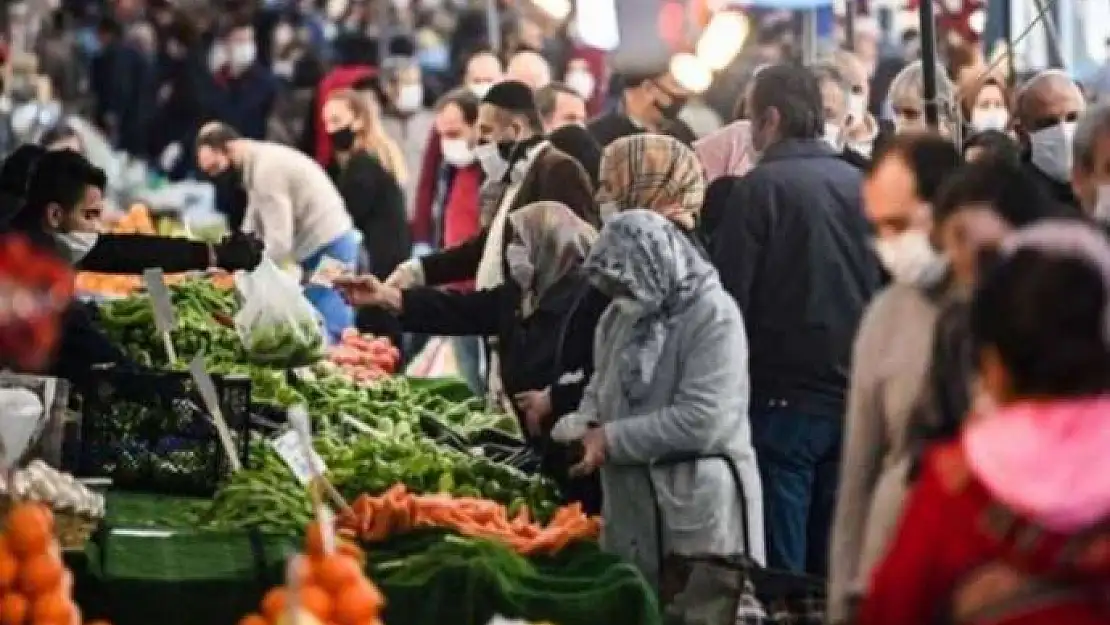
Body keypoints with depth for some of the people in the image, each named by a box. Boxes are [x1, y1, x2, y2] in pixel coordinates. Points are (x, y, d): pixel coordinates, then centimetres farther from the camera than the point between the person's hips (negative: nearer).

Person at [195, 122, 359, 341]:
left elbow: (279, 243, -23)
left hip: (328, 252, -10)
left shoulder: (266, 169, -17)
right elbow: (250, 235, 21)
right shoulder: (256, 165, 15)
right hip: (319, 251, 10)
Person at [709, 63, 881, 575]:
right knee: (835, 566, 11)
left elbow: (730, 298, -11)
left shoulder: (760, 188, -9)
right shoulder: (860, 184, 7)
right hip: (853, 396, 6)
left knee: (780, 567, -2)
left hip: (783, 397, -6)